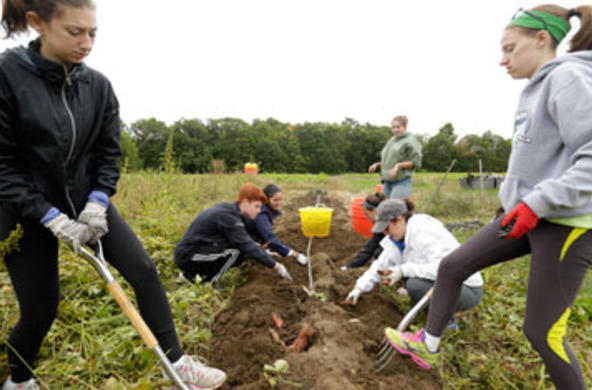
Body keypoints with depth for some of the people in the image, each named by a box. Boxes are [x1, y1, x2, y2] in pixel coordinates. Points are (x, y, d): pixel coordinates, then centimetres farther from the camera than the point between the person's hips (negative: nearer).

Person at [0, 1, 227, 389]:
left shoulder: (98, 85, -5)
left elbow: (109, 153, 2)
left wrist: (96, 205, -11)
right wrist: (53, 219, -20)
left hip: (87, 200, 3)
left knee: (144, 270, -10)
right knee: (40, 309, 6)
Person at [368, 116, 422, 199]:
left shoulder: (410, 141, -4)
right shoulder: (391, 140, 18)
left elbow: (416, 162, -10)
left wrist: (398, 165, -20)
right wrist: (377, 164, 11)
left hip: (401, 182, -7)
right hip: (387, 182, 7)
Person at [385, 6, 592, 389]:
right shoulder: (539, 87, 12)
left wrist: (538, 202, -24)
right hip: (529, 215, 9)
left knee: (542, 331, 1)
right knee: (452, 266, 8)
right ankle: (428, 345, 25)